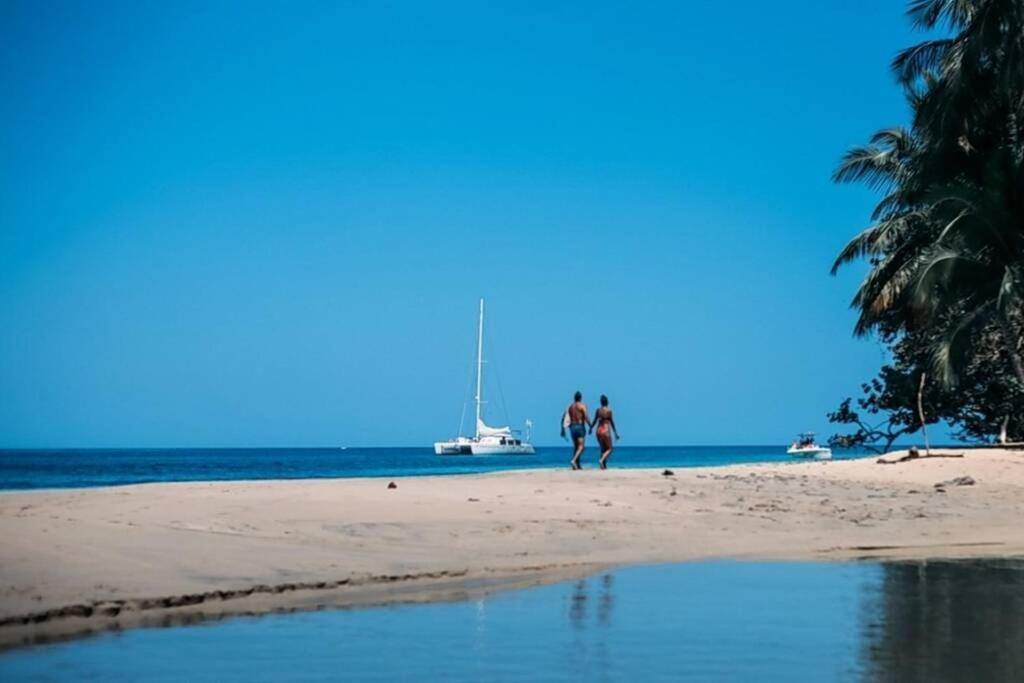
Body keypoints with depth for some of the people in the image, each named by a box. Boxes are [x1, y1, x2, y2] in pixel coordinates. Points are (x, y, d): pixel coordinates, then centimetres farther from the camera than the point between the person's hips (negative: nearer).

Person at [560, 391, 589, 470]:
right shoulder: (582, 406, -3)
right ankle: (573, 460, -30)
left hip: (572, 427, 6)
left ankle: (577, 465, 15)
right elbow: (586, 417, -14)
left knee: (576, 446, 14)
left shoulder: (570, 407, 12)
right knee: (581, 446, -9)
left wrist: (563, 429, 8)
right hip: (580, 426, -6)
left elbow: (564, 418, 5)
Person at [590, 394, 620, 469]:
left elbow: (595, 421, 8)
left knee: (603, 448, 17)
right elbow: (612, 422, -5)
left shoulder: (598, 410, 4)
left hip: (599, 430, 5)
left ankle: (604, 465, 14)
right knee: (609, 449, 4)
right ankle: (602, 460, -21)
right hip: (606, 430, -5)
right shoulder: (609, 410, -8)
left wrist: (591, 428, 26)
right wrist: (616, 433, 1)